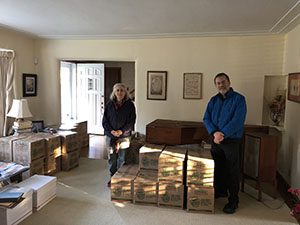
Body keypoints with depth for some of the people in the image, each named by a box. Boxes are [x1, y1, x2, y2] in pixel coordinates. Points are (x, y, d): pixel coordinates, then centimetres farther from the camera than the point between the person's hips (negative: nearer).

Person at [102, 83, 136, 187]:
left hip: (124, 136, -2)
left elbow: (131, 121, -4)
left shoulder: (129, 105, -4)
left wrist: (121, 131, -15)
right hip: (110, 136, 2)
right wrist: (111, 131, -12)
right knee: (111, 158, 9)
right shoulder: (109, 104, 1)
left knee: (121, 158, 6)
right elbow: (105, 120, 3)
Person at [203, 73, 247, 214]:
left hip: (231, 140, -5)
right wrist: (214, 132, -15)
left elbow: (238, 121, -17)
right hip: (216, 140, 5)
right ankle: (220, 191, 37)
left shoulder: (239, 99, -7)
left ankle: (233, 201, 16)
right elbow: (206, 118, 2)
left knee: (232, 172, 3)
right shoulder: (213, 100, 9)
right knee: (217, 168, 17)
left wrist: (222, 134, -20)